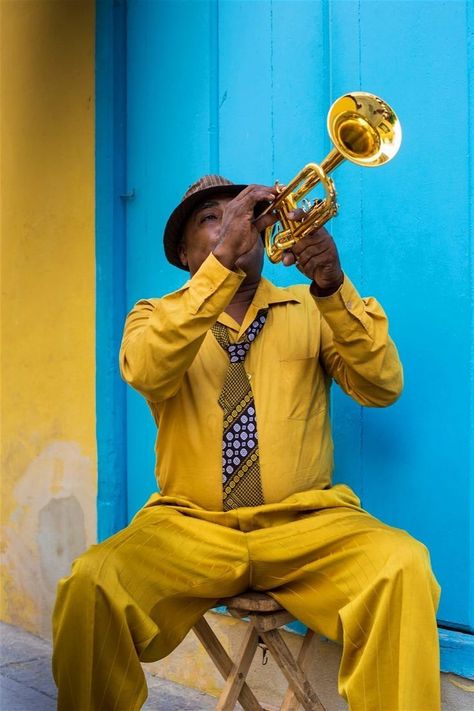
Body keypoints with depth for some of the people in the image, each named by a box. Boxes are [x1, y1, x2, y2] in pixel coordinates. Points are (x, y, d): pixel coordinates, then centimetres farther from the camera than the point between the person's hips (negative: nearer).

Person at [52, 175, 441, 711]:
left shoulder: (309, 310, 14)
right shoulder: (155, 316, 12)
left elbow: (381, 388, -1)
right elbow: (144, 371, -13)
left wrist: (332, 286, -16)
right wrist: (223, 263, -20)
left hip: (306, 526, 0)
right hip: (188, 527, 0)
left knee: (402, 568, -30)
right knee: (92, 585, -28)